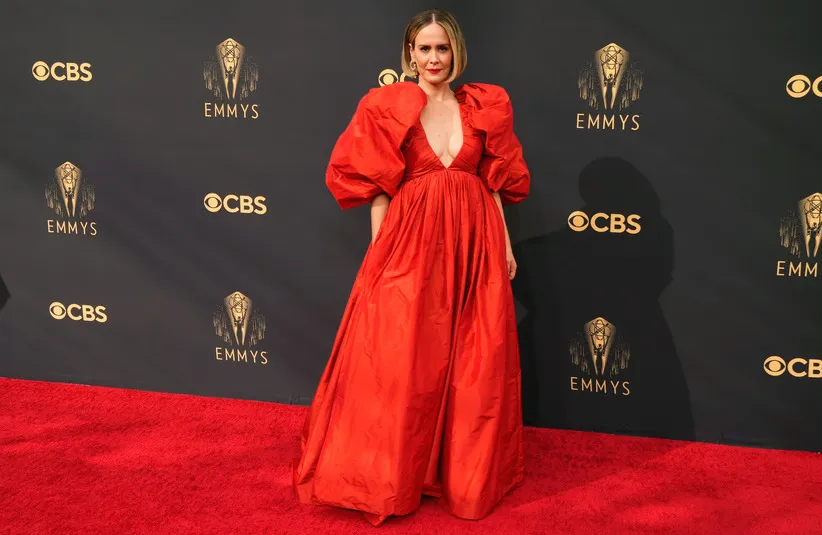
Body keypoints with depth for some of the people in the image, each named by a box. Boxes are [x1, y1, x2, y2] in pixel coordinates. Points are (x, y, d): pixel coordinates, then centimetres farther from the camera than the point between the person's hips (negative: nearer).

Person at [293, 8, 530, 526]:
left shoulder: (485, 107, 8)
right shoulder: (387, 109, 0)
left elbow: (495, 185, 10)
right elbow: (378, 188, -1)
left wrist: (506, 245, 7)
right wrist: (378, 250, -5)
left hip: (475, 243, 3)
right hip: (411, 242, -3)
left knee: (475, 363, 8)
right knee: (401, 363, 1)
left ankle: (466, 470, 26)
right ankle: (392, 476, 18)